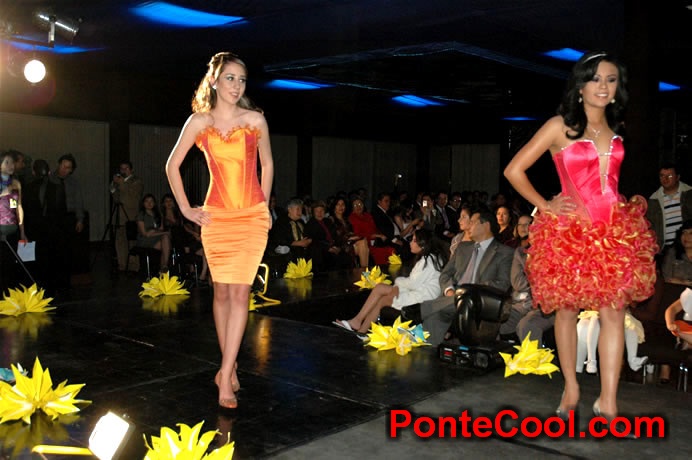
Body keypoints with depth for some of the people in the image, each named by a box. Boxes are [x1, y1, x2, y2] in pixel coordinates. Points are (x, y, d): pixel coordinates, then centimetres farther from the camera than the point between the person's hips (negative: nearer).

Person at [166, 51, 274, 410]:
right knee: (222, 291, 6)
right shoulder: (199, 122, 1)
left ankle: (225, 376, -5)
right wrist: (186, 209, 4)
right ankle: (230, 365, 19)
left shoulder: (255, 120, 1)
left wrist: (263, 207, 10)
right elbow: (172, 165, 9)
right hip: (217, 217, 1)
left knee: (240, 291, -7)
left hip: (253, 217, 0)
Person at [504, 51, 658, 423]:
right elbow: (514, 170, -7)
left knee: (614, 311, -2)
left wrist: (630, 204, 12)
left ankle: (608, 401, 3)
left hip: (615, 229, 4)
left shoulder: (615, 129, 11)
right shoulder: (560, 126, -5)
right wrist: (545, 206, -7)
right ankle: (571, 389, 18)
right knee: (567, 309, 5)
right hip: (569, 230, -4)